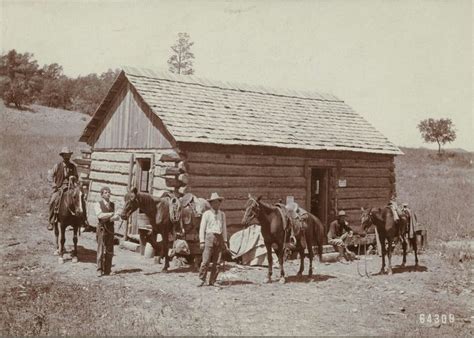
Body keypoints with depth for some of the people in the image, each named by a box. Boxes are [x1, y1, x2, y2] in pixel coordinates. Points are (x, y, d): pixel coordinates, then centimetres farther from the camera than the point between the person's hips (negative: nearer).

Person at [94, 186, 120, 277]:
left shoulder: (112, 204, 11)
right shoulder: (98, 204, -1)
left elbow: (115, 218, 2)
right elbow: (100, 215, -18)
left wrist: (108, 218, -18)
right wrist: (112, 214, -21)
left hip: (110, 229, 4)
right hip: (102, 229, -4)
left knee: (109, 251, 5)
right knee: (101, 250, -2)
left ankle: (107, 270, 12)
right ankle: (99, 270, 6)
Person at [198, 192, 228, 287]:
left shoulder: (222, 214, 13)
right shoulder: (206, 214, 2)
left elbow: (224, 228, 16)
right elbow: (202, 228, 1)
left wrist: (225, 241, 11)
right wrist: (202, 241, -6)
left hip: (219, 238, 4)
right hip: (209, 237, -3)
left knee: (216, 262, 5)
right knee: (206, 260, -9)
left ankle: (212, 281, 12)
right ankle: (202, 280, 1)